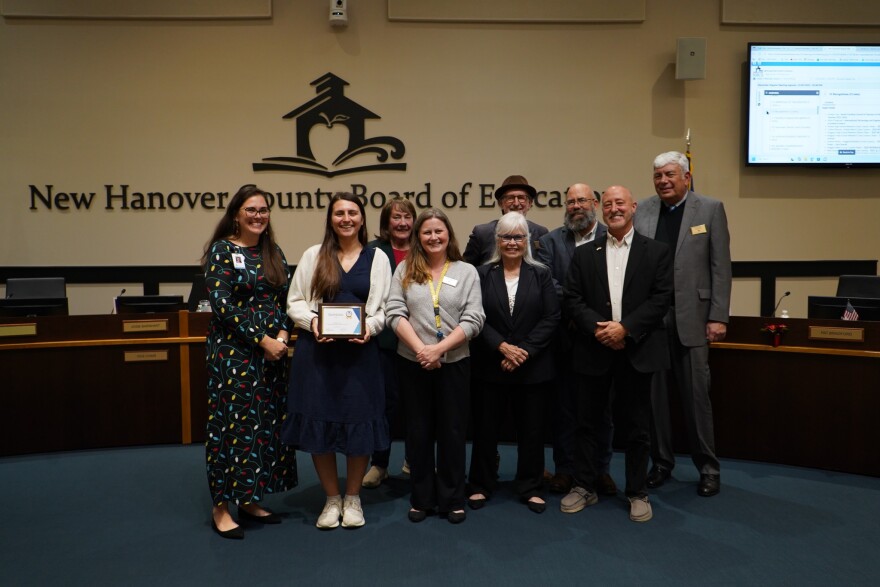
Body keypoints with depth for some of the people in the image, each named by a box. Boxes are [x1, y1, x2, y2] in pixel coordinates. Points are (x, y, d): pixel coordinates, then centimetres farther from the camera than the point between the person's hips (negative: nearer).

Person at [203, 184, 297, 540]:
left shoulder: (273, 253, 12)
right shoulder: (222, 250, -6)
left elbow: (287, 300, 11)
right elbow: (222, 305, -14)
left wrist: (283, 334, -7)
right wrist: (261, 339, -16)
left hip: (274, 348, 6)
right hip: (233, 350, -6)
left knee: (267, 422, 9)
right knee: (232, 422, -2)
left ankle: (250, 501, 22)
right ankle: (222, 507, 11)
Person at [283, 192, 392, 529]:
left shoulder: (377, 258, 6)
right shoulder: (313, 255, 6)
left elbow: (385, 308, 5)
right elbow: (295, 302, 6)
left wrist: (370, 326, -14)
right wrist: (312, 321, -13)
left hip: (360, 351, 0)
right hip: (316, 351, 1)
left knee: (359, 423, 3)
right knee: (318, 422, 5)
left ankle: (352, 498, 25)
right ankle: (332, 499, 24)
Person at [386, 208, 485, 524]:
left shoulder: (466, 272, 3)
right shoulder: (405, 270, 5)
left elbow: (473, 319, -5)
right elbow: (395, 313, -3)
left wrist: (439, 348, -15)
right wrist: (420, 349, -15)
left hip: (454, 362, -1)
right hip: (412, 363, 1)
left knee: (452, 431, 7)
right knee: (418, 431, 10)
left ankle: (452, 500, 21)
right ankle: (421, 498, 24)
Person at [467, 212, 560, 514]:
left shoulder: (541, 275, 4)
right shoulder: (483, 274, 2)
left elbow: (551, 318, -3)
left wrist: (525, 351, -13)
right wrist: (502, 347, -15)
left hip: (532, 366, 1)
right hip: (489, 365, 0)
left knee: (531, 429, 9)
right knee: (484, 427, 8)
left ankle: (531, 487, 24)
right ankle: (481, 486, 24)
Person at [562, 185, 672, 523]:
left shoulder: (656, 252, 4)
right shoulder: (585, 254, 9)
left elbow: (661, 299, -5)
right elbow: (572, 299, 2)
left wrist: (625, 328, -15)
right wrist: (598, 329, -13)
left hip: (637, 351, -1)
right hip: (595, 350, 2)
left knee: (636, 426, 8)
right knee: (587, 422, 8)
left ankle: (638, 493, 22)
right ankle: (584, 487, 23)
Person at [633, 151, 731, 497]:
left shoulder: (710, 209, 1)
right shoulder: (642, 211, 5)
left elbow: (720, 267, -1)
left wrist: (718, 317, -7)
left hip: (691, 318, -2)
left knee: (696, 395, 5)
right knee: (653, 394, 9)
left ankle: (708, 468, 20)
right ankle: (661, 462, 25)